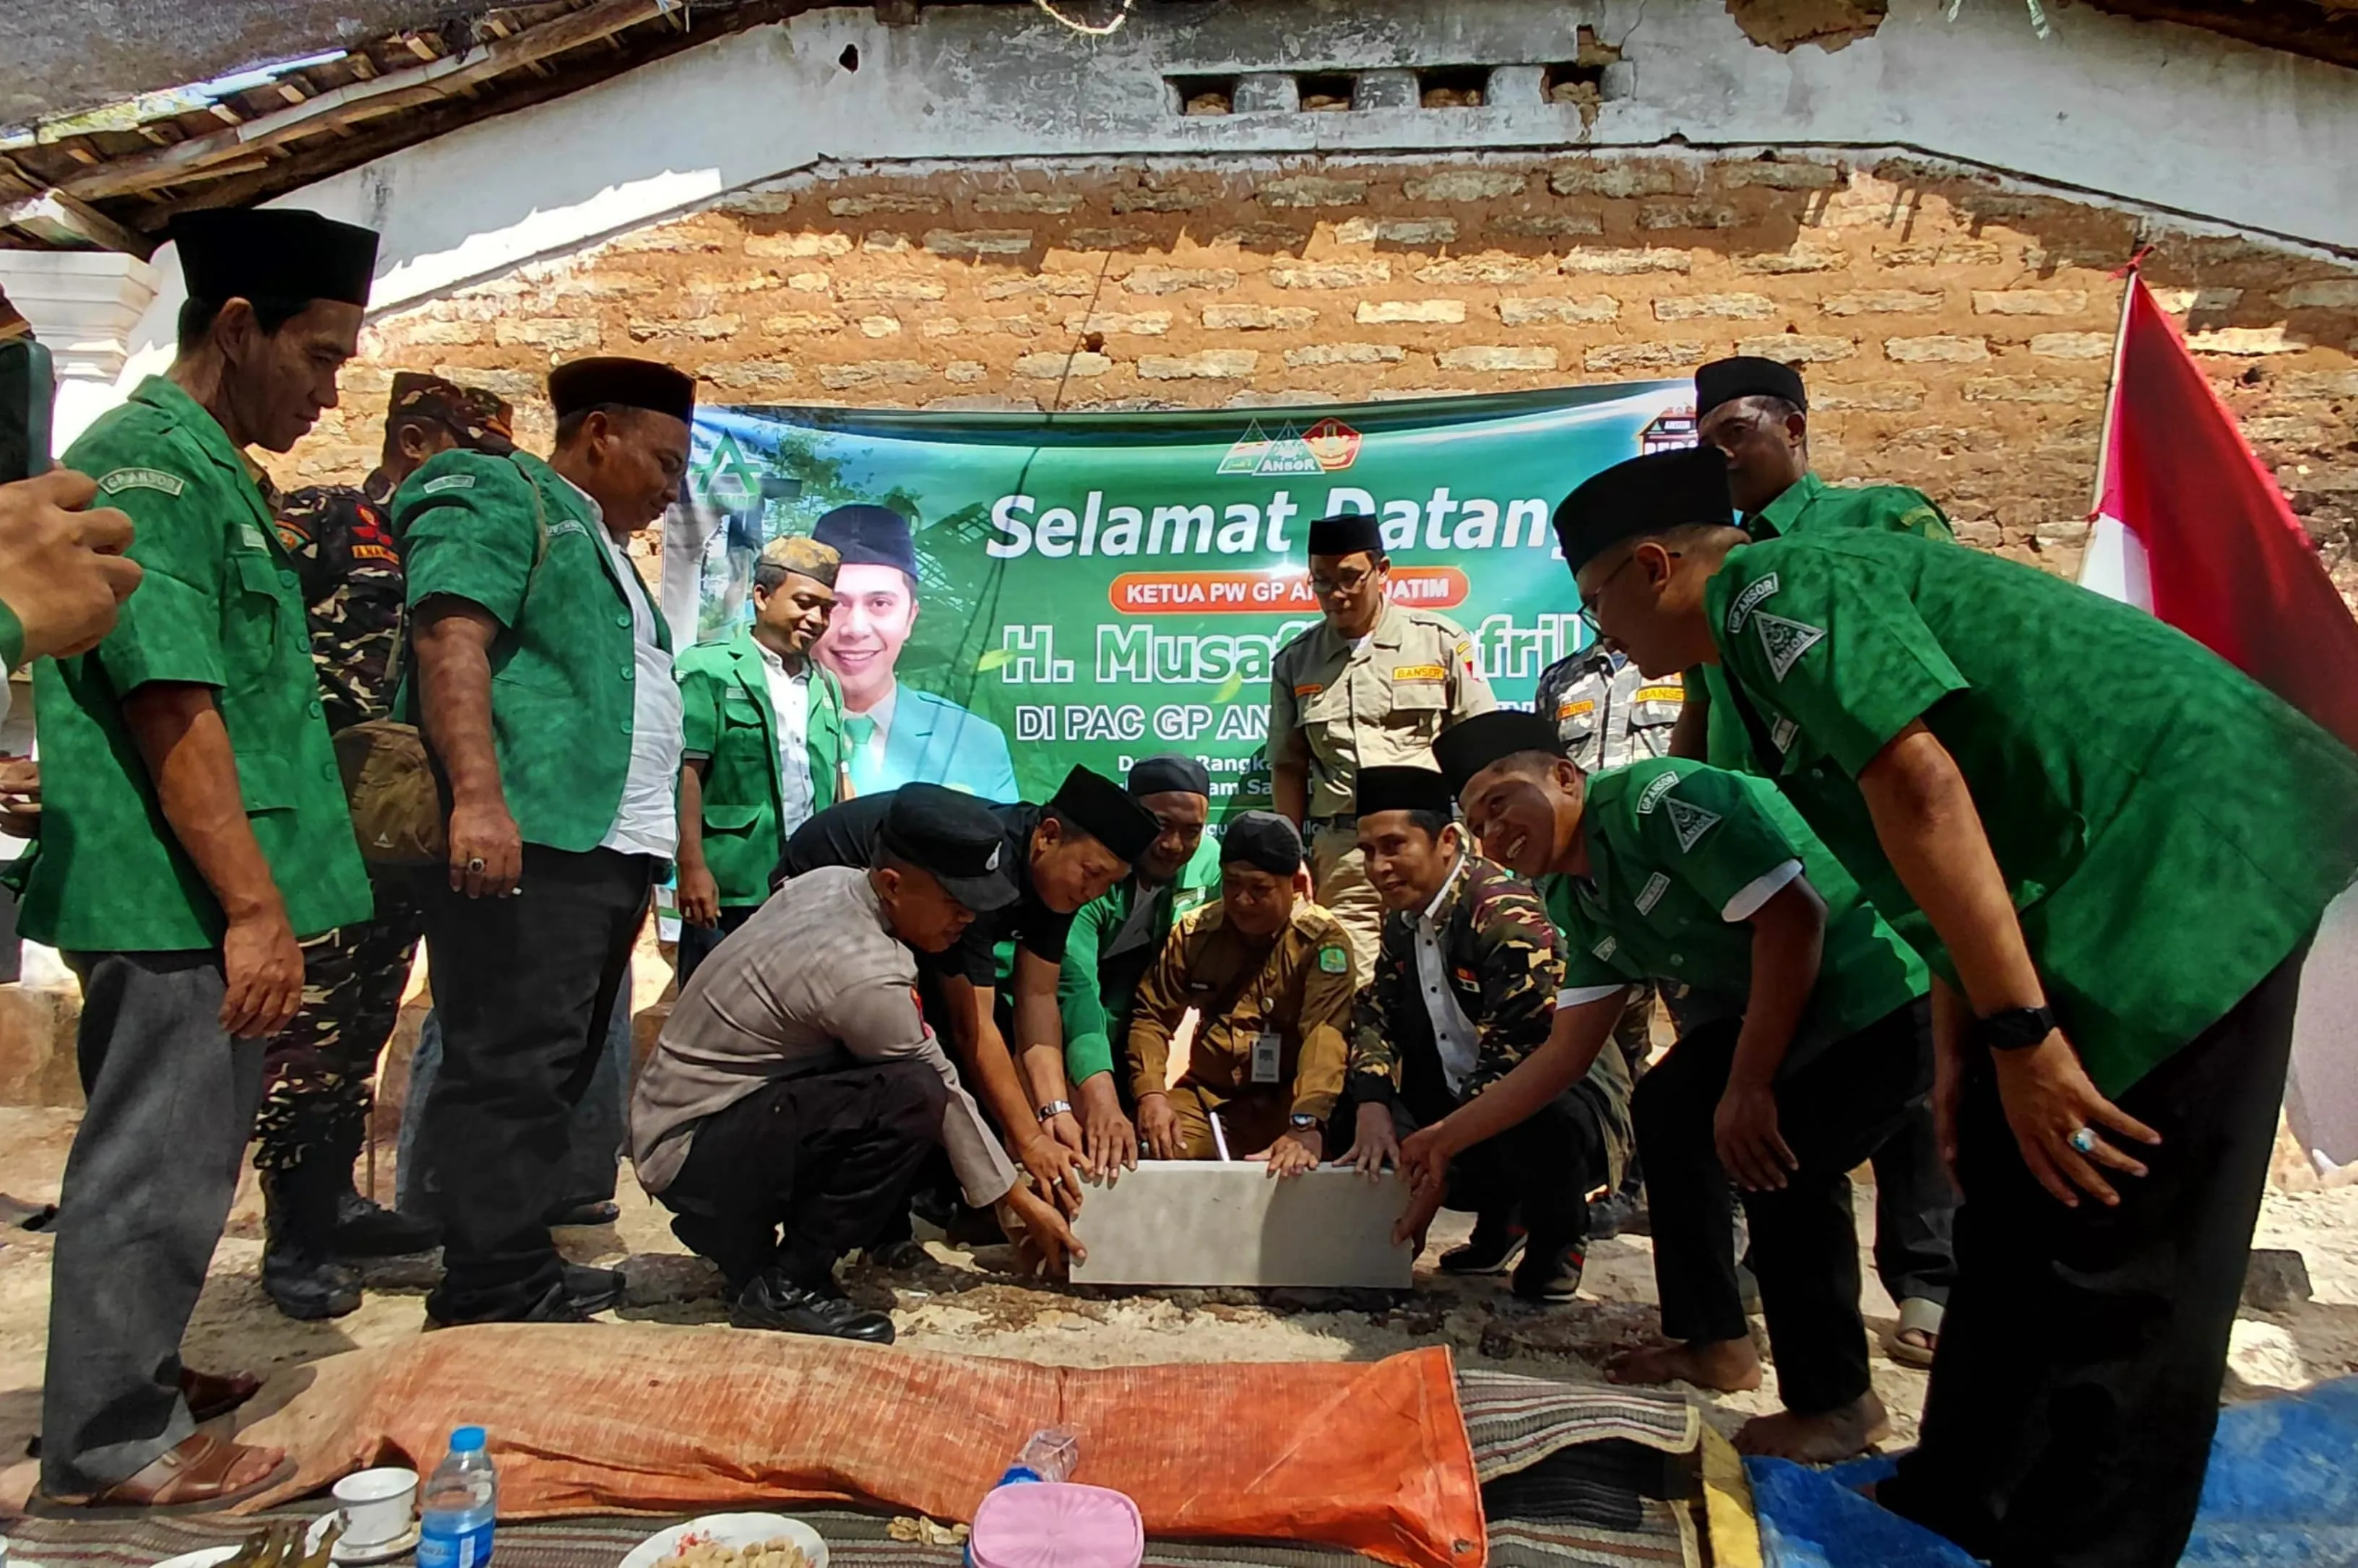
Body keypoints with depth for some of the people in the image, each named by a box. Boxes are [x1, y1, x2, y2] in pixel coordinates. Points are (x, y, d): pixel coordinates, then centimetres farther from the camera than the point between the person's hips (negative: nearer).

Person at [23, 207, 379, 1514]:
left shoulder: (209, 471, 18)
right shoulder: (149, 463, -13)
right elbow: (169, 706, -21)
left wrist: (263, 901, 26)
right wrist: (255, 908, -21)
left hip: (200, 910, 10)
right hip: (181, 908, -10)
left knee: (170, 1159, 18)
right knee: (155, 1167, 0)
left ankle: (132, 1391, 32)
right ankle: (110, 1444, 13)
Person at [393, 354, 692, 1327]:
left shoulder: (600, 547, 28)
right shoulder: (495, 497, 0)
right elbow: (451, 641, -16)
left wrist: (653, 855, 22)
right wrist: (478, 799, -28)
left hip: (604, 852, 10)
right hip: (522, 846, -10)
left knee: (554, 1074, 12)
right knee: (509, 1072, -8)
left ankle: (519, 1271, 21)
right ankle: (496, 1299, -3)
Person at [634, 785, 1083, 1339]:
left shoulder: (830, 880, -2)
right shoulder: (864, 974, -26)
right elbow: (941, 1095, -15)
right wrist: (1022, 1201, -2)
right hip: (690, 1153, -9)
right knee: (911, 1097, -25)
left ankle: (743, 1240, 11)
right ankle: (784, 1284, -9)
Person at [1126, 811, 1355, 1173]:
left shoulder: (1322, 939, -12)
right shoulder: (1195, 932, 0)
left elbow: (1326, 1033, -25)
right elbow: (1153, 1015, 2)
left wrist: (1306, 1126, -41)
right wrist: (1150, 1093, -17)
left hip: (1288, 1100, -3)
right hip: (1207, 1096, 3)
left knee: (1295, 1175, -30)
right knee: (1157, 1157, -22)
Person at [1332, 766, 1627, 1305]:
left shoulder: (1507, 916, -23)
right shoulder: (1401, 919, 5)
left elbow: (1515, 1059, -28)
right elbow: (1375, 1014, 2)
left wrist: (1442, 1152, -31)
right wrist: (1373, 1106, -17)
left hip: (1559, 1096, -8)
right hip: (1461, 1101, 8)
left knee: (1540, 1125, -40)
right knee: (1349, 1118, -6)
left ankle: (1558, 1237, -3)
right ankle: (1499, 1211, 13)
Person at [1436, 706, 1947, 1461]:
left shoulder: (1656, 798, -22)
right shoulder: (1576, 899, 6)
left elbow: (1793, 915, -28)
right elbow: (1568, 1052, 9)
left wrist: (1748, 1087, -26)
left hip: (1882, 988, -10)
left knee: (1783, 1164, -21)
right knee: (1667, 1107, 9)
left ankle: (1837, 1403, -1)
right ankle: (1715, 1341, 22)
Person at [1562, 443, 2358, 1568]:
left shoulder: (1768, 582, -11)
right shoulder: (1769, 634, 18)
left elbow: (1917, 780, -24)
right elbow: (1950, 828, 20)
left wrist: (2023, 1034, -24)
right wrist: (1961, 1046, 18)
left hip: (2187, 839, -11)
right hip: (2116, 873, 11)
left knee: (2112, 1254, -6)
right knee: (2016, 1202, 15)